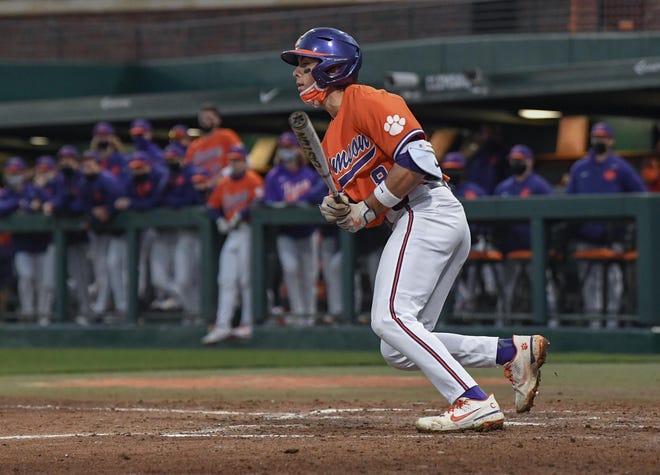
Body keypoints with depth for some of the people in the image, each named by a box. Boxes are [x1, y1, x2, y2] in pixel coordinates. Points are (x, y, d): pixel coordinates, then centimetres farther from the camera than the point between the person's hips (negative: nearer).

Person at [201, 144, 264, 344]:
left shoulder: (253, 180, -4)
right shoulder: (223, 184, 16)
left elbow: (259, 202, -16)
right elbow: (212, 205, 20)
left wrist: (241, 215, -20)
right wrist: (219, 220, 2)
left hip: (248, 231, -7)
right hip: (231, 235, 7)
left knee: (246, 279, -5)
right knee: (226, 280, 2)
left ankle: (247, 324, 1)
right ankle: (222, 325, -1)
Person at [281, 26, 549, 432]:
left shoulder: (366, 101, -4)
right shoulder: (332, 141, 25)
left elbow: (416, 158, -17)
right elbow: (369, 210, 23)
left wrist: (367, 208, -10)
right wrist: (343, 214, 0)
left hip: (427, 211, -10)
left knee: (390, 317, -21)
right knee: (399, 350, 5)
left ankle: (474, 403, -27)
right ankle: (514, 351, 3)